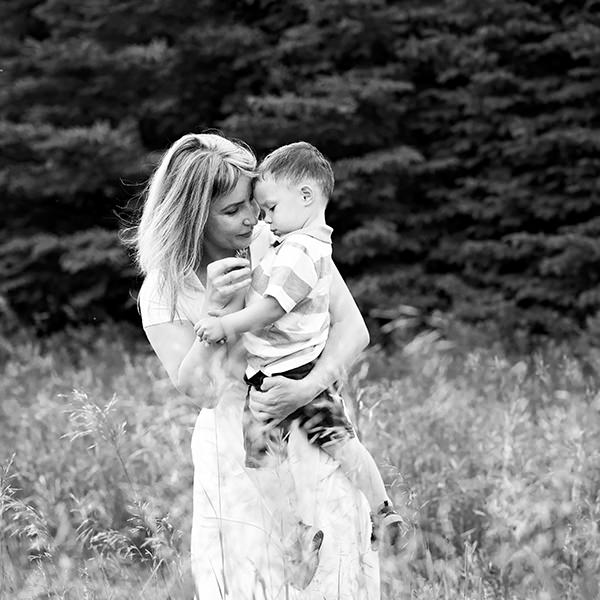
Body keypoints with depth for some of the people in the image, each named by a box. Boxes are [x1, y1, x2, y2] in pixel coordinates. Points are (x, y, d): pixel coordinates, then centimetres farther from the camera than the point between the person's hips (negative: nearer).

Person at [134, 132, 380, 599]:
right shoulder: (162, 291, -2)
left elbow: (353, 329, -5)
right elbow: (200, 390, -10)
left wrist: (306, 388, -22)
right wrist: (213, 306, -22)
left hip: (315, 441, 1)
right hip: (237, 453, -1)